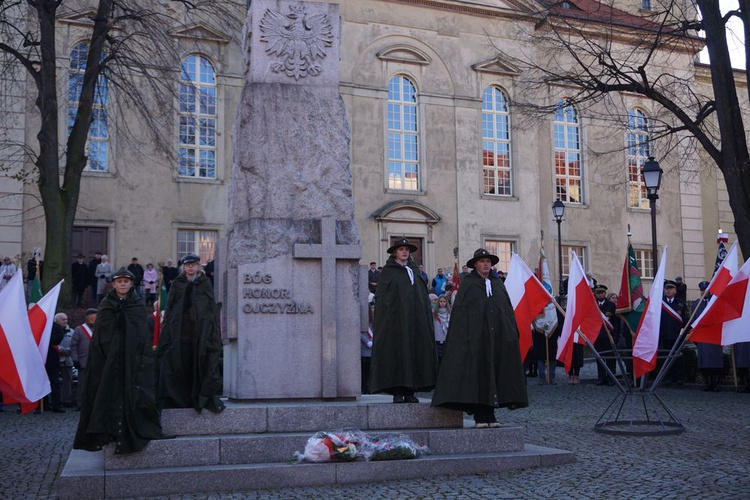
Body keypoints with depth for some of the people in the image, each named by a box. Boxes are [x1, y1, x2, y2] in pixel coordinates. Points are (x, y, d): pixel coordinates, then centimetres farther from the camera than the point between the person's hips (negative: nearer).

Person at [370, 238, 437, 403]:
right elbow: (381, 297, -3)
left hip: (415, 319, 5)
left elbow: (423, 295, 15)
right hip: (396, 319, -5)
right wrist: (388, 317, -13)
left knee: (415, 351, 2)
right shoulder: (388, 271, 2)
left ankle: (410, 391, 6)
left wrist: (425, 316, 6)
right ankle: (397, 392, -2)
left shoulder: (414, 270, 16)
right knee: (397, 352, -5)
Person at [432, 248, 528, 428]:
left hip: (497, 338, 4)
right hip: (476, 338, -4)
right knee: (477, 374, -5)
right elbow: (459, 311, -3)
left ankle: (489, 415, 9)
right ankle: (480, 417, -1)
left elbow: (508, 310, 15)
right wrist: (464, 335, -15)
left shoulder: (498, 284, 16)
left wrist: (511, 334, 5)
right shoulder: (468, 285, 4)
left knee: (494, 373, 3)